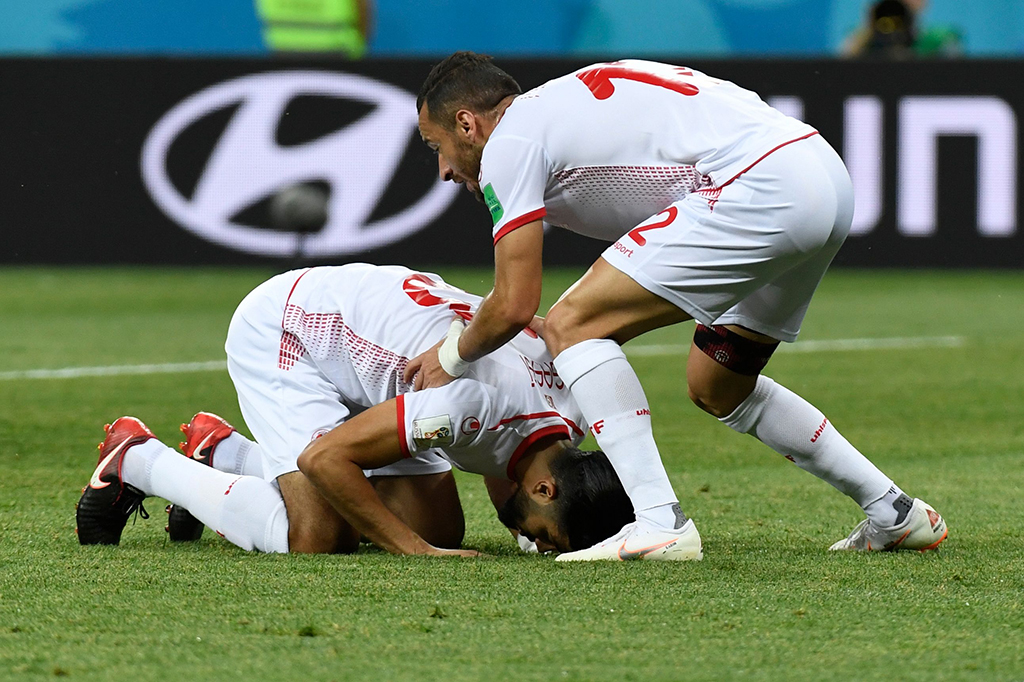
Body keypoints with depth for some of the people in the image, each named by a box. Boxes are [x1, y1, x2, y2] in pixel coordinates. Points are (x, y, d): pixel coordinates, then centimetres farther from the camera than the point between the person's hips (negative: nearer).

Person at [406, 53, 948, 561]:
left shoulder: (508, 142, 2)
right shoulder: (566, 109, 29)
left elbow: (514, 307, -1)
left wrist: (450, 357, 18)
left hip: (762, 190, -10)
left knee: (570, 325, -6)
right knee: (715, 387, 25)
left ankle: (659, 523, -14)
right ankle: (896, 514, 29)